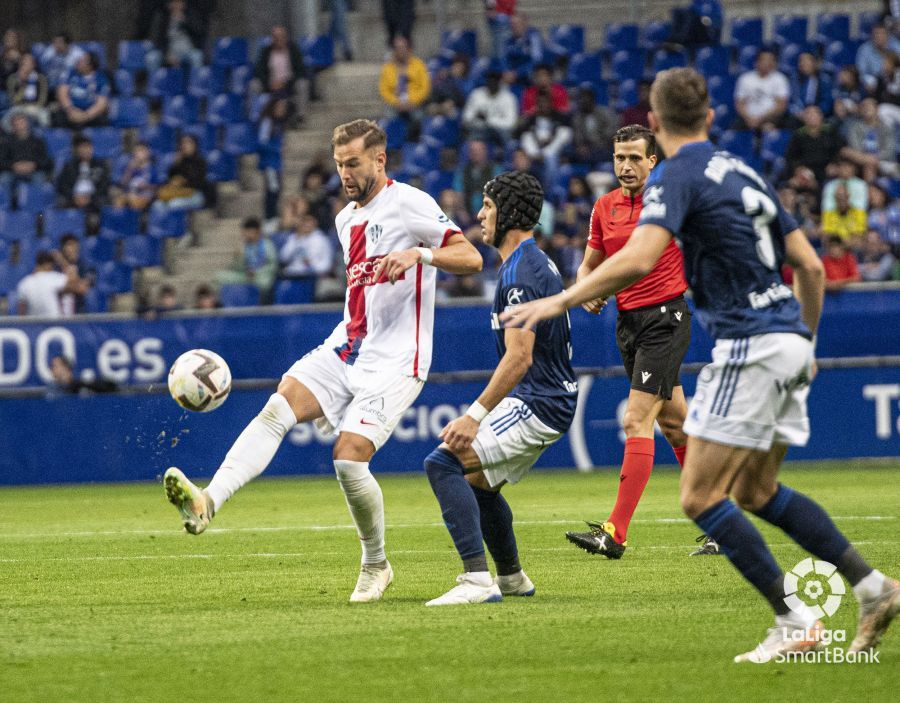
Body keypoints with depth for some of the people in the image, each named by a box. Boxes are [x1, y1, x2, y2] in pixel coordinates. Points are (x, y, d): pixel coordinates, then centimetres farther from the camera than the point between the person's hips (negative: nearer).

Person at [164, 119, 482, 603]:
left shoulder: (408, 204, -6)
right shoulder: (346, 219, 18)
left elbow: (471, 258, -14)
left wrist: (420, 253, -30)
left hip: (394, 361, -7)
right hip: (345, 348, 7)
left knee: (348, 457, -17)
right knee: (278, 407, -18)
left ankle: (376, 566, 6)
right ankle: (207, 503, -35)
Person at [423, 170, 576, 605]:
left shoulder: (521, 273, -17)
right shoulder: (537, 263, 17)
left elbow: (519, 358, -25)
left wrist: (476, 415, -28)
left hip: (536, 405, -11)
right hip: (550, 401, 11)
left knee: (443, 463, -21)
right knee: (477, 481, 25)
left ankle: (478, 580, -28)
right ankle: (511, 578, 38)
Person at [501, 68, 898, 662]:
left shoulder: (677, 176, -8)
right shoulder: (742, 172, 17)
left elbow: (639, 258, -25)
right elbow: (810, 266, 18)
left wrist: (561, 301, -18)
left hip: (750, 345, -9)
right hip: (788, 341, 9)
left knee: (701, 496, -4)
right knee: (756, 492, 19)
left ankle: (795, 622, -8)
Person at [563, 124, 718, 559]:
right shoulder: (605, 208, 9)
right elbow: (590, 263, 19)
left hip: (666, 316, -7)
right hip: (628, 322, 7)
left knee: (637, 421, -15)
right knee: (673, 424, 13)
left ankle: (616, 533, -19)